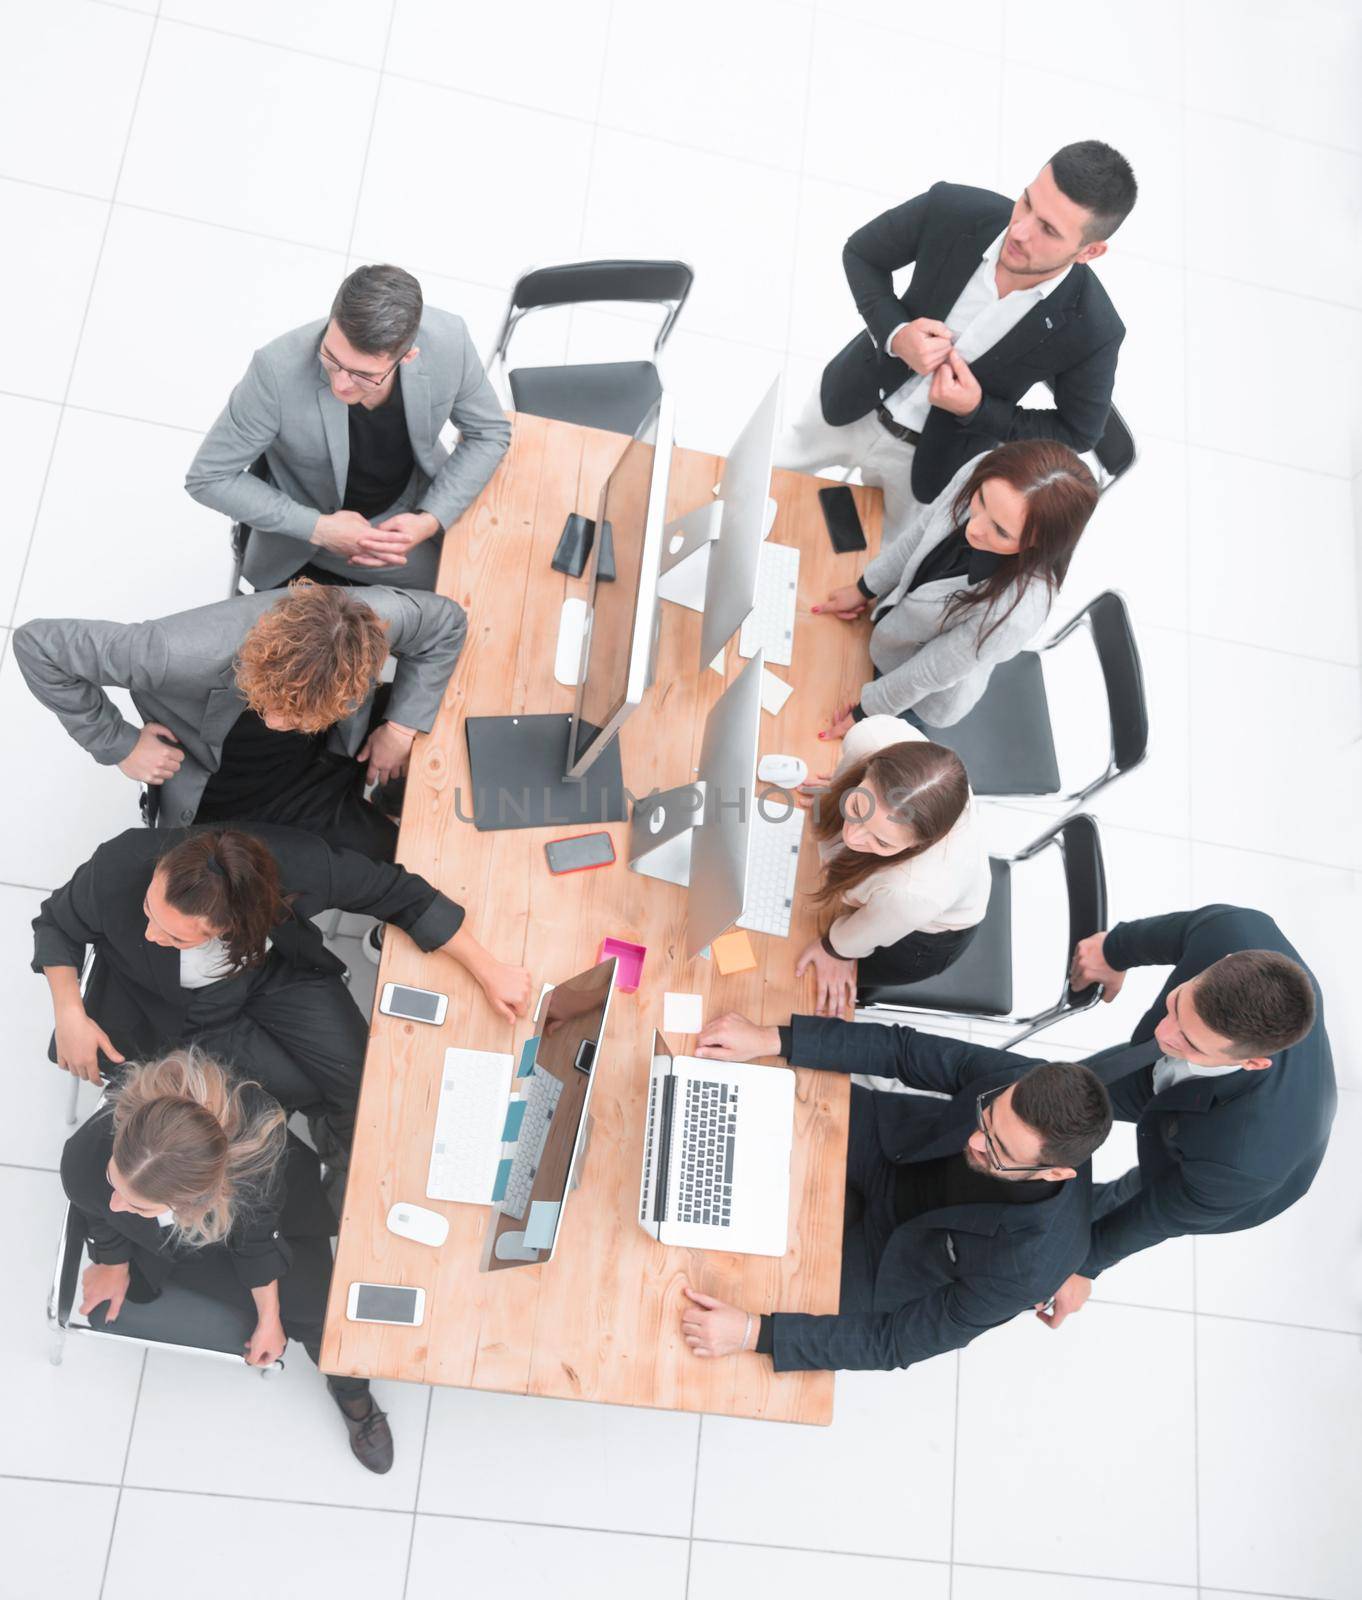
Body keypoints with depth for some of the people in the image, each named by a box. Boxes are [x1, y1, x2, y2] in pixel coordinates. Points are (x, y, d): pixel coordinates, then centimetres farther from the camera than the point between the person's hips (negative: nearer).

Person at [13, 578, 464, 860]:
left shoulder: (371, 621, -34)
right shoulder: (188, 655, -42)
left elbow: (447, 621, -10)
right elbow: (37, 645, -29)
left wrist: (403, 724, -16)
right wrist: (118, 744, -23)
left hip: (330, 760, 4)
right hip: (224, 798, -3)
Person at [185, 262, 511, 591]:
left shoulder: (447, 341, -30)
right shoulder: (278, 369, -36)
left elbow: (490, 432, -10)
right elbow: (208, 477, -22)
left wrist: (430, 521, -22)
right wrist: (318, 528, -29)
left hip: (410, 516, 3)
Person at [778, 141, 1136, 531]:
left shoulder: (1093, 330, -31)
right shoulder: (951, 209, -28)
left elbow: (1078, 432, -13)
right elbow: (860, 254, -8)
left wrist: (977, 410, -26)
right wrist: (894, 333, -26)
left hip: (932, 459, -2)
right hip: (852, 402, 2)